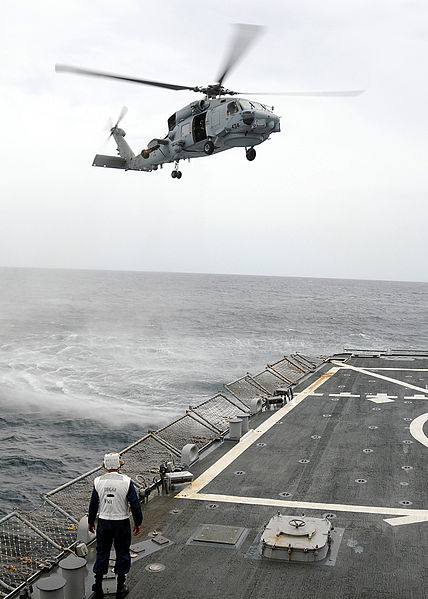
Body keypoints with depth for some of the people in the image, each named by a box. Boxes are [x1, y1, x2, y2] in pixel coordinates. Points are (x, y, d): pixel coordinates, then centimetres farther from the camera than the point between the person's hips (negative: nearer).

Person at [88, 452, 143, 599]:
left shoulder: (98, 481, -7)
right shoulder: (126, 481, -13)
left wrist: (90, 522, 14)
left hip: (104, 522, 2)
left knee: (102, 553, 16)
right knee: (122, 553, 13)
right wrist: (138, 523, 1)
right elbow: (135, 504, -11)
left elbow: (93, 504, 1)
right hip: (122, 523, -2)